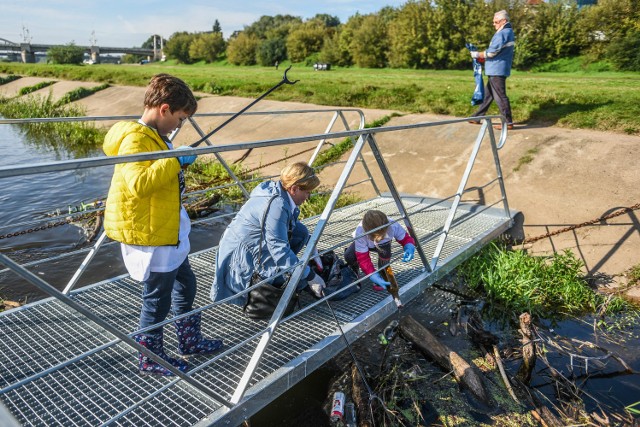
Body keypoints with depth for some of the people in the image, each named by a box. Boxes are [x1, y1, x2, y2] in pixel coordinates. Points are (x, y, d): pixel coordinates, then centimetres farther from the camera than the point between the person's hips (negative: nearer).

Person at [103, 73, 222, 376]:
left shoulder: (153, 135, 11)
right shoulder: (135, 140, -20)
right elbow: (138, 183, -35)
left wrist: (177, 163, 9)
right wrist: (175, 161, -29)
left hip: (168, 232, 11)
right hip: (148, 235, -11)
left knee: (185, 284, 20)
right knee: (158, 298, 4)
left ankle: (190, 342, 38)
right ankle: (150, 359, 25)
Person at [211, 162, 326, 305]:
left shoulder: (275, 190, 2)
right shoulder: (276, 206, -28)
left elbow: (292, 224, 22)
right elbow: (279, 249, -29)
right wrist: (310, 276, -23)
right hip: (243, 260, -10)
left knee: (301, 233, 6)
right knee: (300, 279, -19)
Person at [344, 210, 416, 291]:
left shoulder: (393, 226, -41)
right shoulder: (360, 233, -43)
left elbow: (406, 238, -24)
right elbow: (363, 259, -38)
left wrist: (410, 247, -47)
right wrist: (373, 276, -50)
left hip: (383, 244, 1)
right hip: (365, 244, -1)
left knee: (384, 250, -36)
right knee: (349, 256, -30)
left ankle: (383, 277, -8)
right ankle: (354, 275, 7)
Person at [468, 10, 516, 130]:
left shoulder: (502, 33, -17)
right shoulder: (508, 32, 16)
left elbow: (492, 52, -18)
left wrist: (477, 55, -4)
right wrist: (482, 57, 11)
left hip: (497, 70, -11)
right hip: (497, 70, 11)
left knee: (500, 96, -7)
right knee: (488, 94, 14)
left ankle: (508, 122, -3)